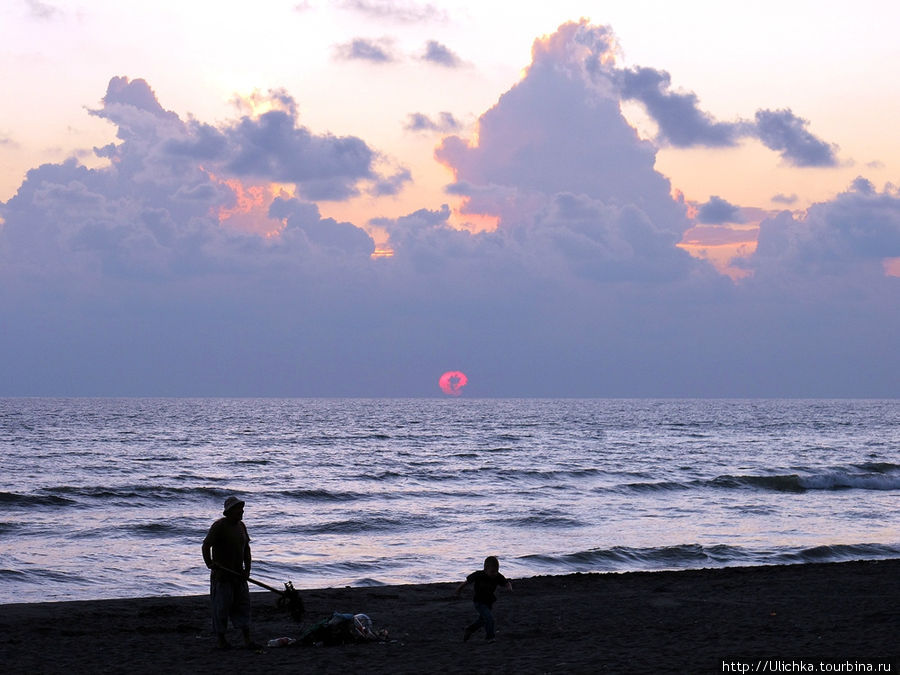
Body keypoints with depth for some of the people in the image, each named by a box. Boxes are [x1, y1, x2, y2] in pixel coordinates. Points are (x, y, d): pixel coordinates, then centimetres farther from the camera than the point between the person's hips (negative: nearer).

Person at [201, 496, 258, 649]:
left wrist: (247, 569, 8)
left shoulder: (241, 526, 12)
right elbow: (206, 546, -19)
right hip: (222, 575, -7)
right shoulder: (219, 526, -12)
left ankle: (247, 639, 3)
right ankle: (220, 639, 10)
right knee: (222, 606, -1)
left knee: (243, 604, 3)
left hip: (238, 574, 7)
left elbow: (246, 549, 18)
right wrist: (209, 563, -31)